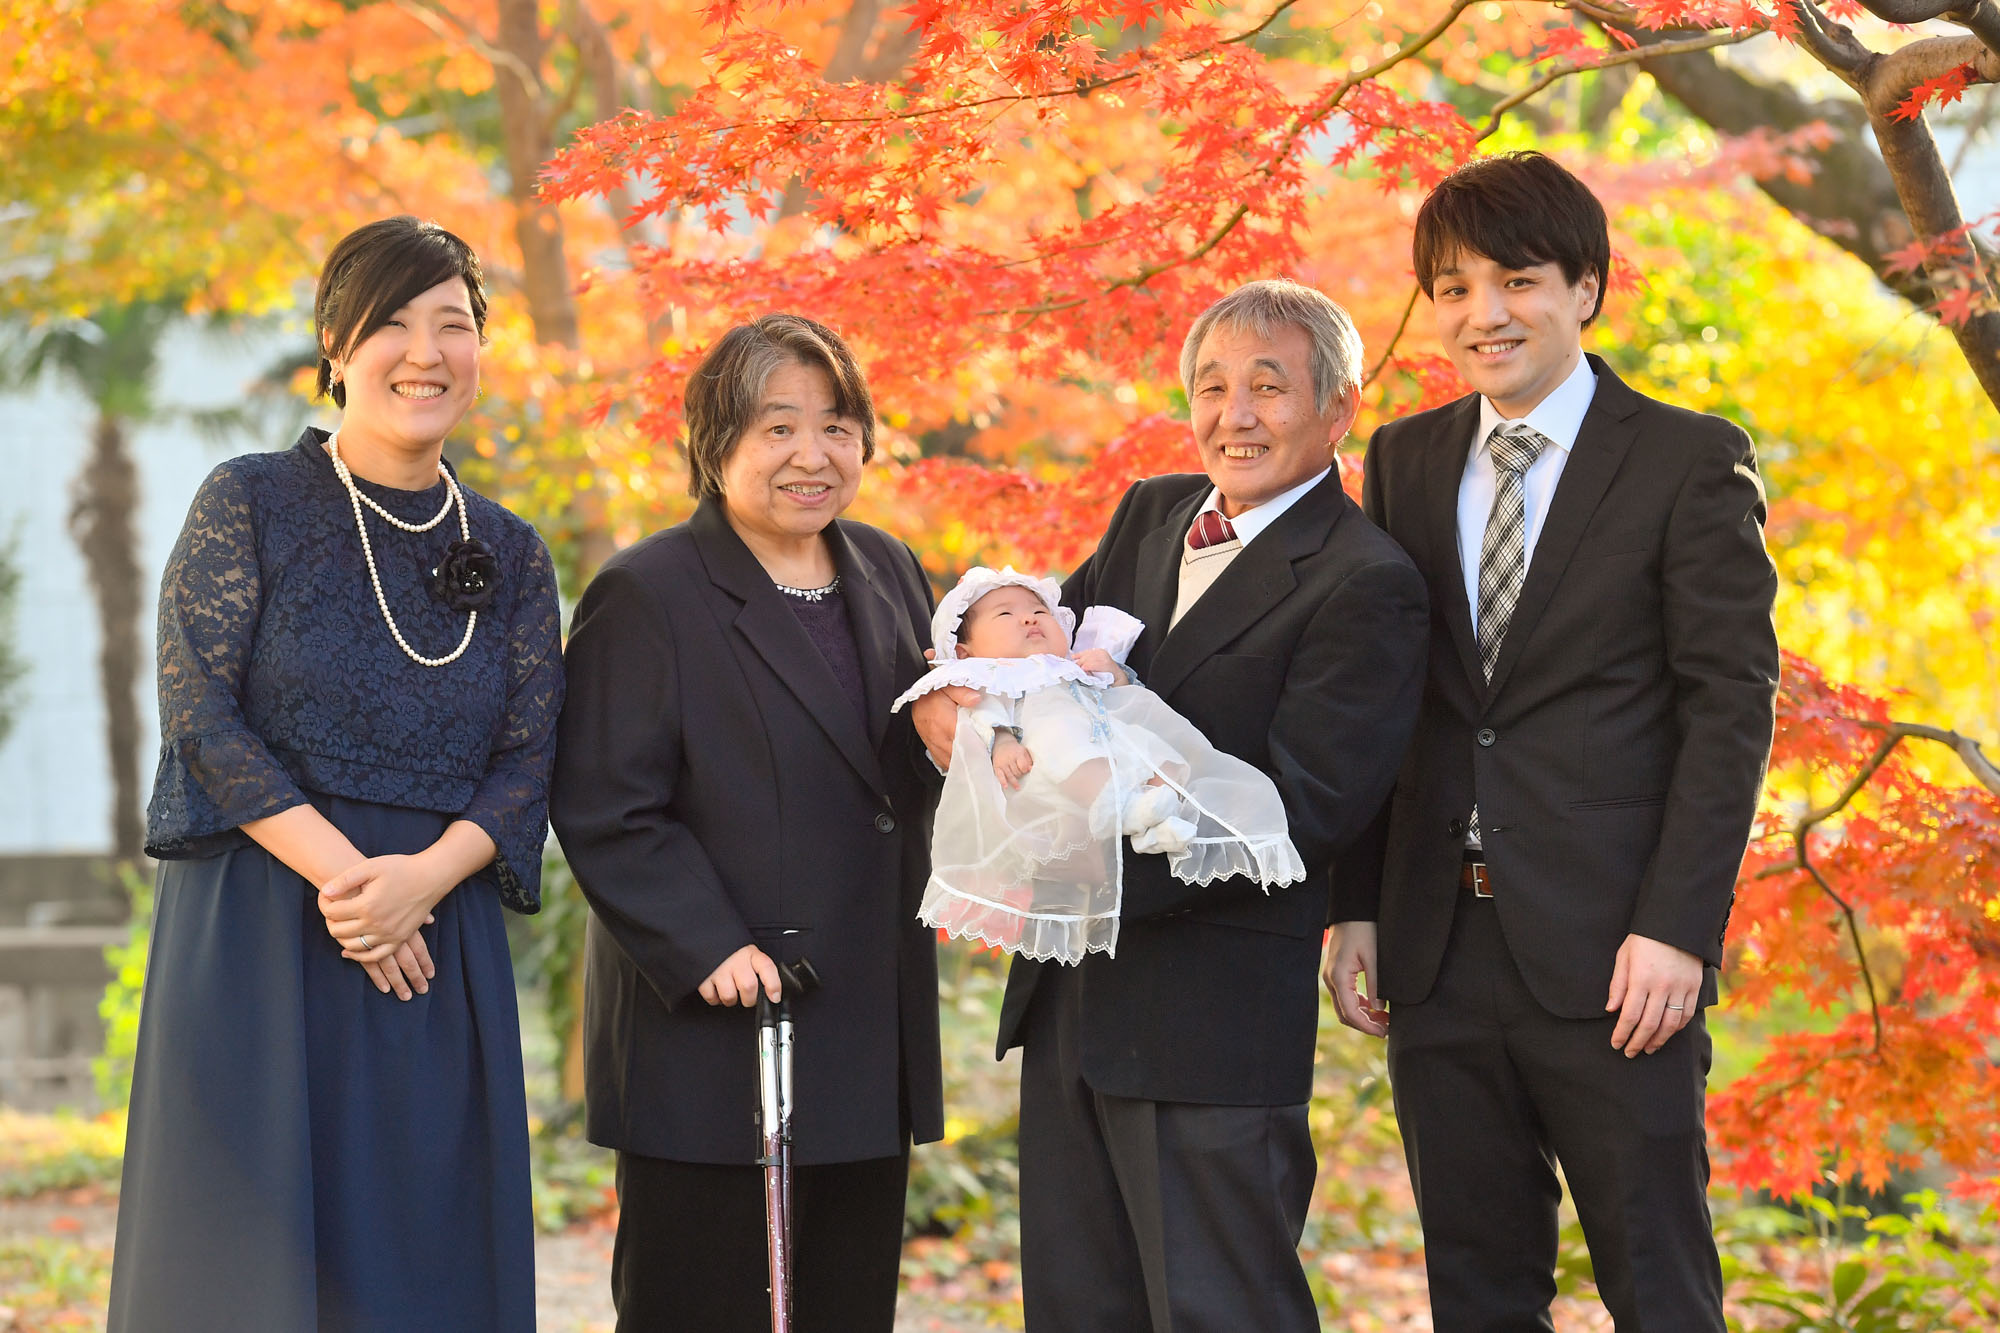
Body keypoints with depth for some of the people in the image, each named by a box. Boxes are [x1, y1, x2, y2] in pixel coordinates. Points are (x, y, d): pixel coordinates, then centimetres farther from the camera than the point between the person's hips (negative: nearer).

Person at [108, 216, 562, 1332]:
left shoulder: (511, 554, 11)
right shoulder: (249, 504, 0)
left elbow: (528, 759, 5)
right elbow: (201, 716, -7)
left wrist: (425, 875, -14)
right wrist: (339, 867, -16)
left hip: (441, 946, 3)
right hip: (261, 930, -3)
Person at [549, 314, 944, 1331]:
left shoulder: (887, 572, 13)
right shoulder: (646, 596, -8)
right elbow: (604, 814, -12)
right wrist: (705, 948, -22)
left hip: (868, 1040, 7)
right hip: (710, 1044, -6)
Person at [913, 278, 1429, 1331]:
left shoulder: (1365, 587, -12)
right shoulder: (1151, 516, 13)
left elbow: (1302, 809, -18)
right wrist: (950, 701, -11)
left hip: (1216, 1018, -8)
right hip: (1073, 996, 8)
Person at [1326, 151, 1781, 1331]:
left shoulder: (1690, 461, -2)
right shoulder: (1406, 461, 12)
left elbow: (1732, 703, -7)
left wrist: (1676, 927, -14)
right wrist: (1358, 907, 5)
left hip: (1609, 957, -4)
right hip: (1441, 955, 5)